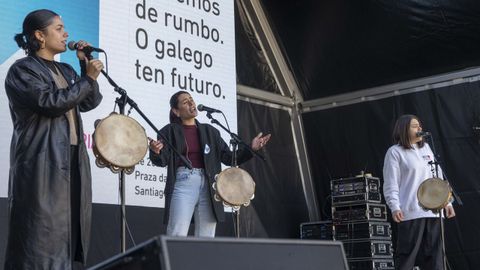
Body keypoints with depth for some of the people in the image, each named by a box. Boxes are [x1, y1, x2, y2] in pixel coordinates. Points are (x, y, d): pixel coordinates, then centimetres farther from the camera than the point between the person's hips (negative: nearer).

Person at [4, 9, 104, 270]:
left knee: (65, 232, 8)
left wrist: (86, 66, 11)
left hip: (72, 161, 8)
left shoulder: (66, 71, 20)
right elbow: (50, 103, -18)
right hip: (43, 163, -8)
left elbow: (90, 102, 19)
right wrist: (88, 79, -11)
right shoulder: (22, 70, -4)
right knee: (41, 234, -8)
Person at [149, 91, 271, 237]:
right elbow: (162, 160, -3)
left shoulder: (210, 131, 17)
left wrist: (251, 149, 1)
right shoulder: (170, 131, 7)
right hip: (182, 184, -3)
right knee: (177, 235, -13)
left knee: (206, 238, 3)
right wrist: (156, 152, -26)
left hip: (209, 187, 4)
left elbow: (228, 157, 15)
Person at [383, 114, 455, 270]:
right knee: (407, 256, -7)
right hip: (410, 212, -6)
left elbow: (439, 177, 21)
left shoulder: (426, 148, 19)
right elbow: (391, 184, -7)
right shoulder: (395, 152, 0)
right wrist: (395, 207, -19)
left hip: (432, 211, 6)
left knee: (433, 257, 6)